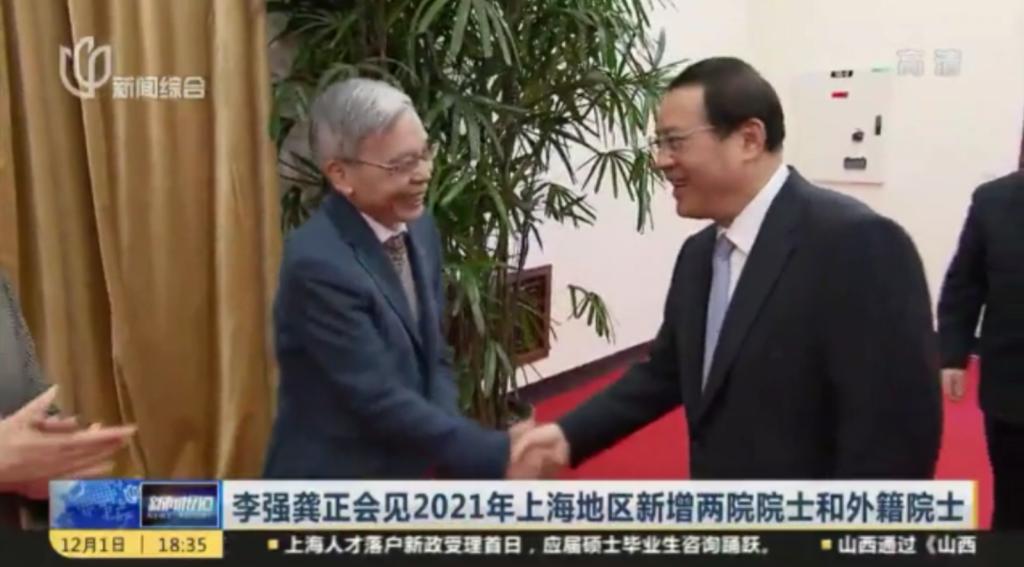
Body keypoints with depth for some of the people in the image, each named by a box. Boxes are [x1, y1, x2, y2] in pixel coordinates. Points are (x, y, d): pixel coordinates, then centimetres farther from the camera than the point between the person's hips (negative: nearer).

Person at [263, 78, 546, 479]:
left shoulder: (419, 230, 0)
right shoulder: (318, 264, -26)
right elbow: (379, 400, -25)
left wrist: (448, 455, -10)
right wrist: (499, 456, -22)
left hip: (400, 475, 8)